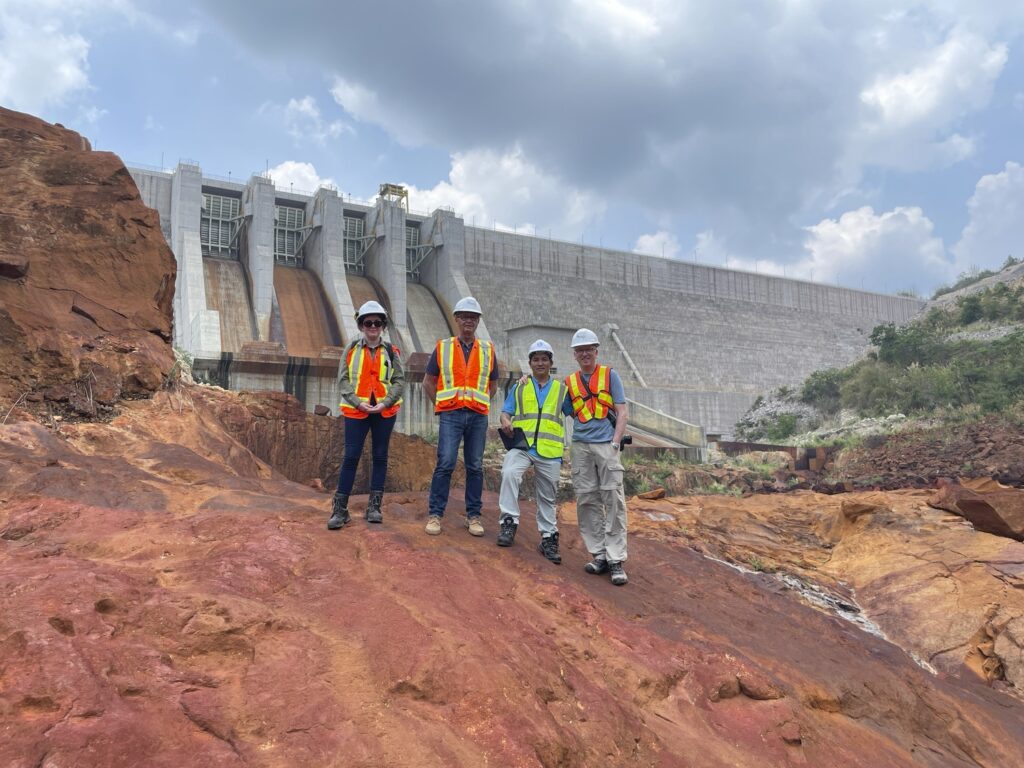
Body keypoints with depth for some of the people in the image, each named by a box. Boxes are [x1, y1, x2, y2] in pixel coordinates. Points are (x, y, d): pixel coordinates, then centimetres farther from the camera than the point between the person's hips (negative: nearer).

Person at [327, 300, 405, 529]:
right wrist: (358, 402, -12)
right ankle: (340, 508, 3)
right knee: (351, 457, -3)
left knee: (380, 457, 7)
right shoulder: (351, 349, 4)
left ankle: (374, 506, 16)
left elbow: (399, 381, 2)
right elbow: (343, 381, 0)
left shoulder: (391, 351, 5)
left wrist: (385, 403, -12)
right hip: (356, 411, -1)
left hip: (385, 412, 1)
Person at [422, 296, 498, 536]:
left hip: (478, 416, 2)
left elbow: (493, 385, 20)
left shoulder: (488, 350, 11)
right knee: (445, 464, -8)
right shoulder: (443, 347, 7)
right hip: (451, 415, -2)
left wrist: (479, 404, 11)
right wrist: (442, 404, 6)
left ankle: (473, 516, 14)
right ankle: (435, 514, 2)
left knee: (475, 467, 5)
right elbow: (428, 382, 12)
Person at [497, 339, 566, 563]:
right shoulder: (519, 387, 15)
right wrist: (505, 421, -12)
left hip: (550, 452, 1)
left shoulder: (562, 389, 14)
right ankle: (509, 521, -22)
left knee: (547, 498, 8)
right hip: (521, 445, -1)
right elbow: (506, 411, 11)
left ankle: (549, 538, 21)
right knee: (509, 473, -31)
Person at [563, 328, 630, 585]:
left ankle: (616, 560, -4)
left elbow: (622, 412, 4)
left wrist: (615, 442, -7)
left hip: (606, 445, -3)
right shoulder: (570, 382, 14)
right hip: (580, 446, 3)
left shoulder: (609, 375, 7)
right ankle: (599, 555, 11)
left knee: (613, 501, -7)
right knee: (587, 501, 3)